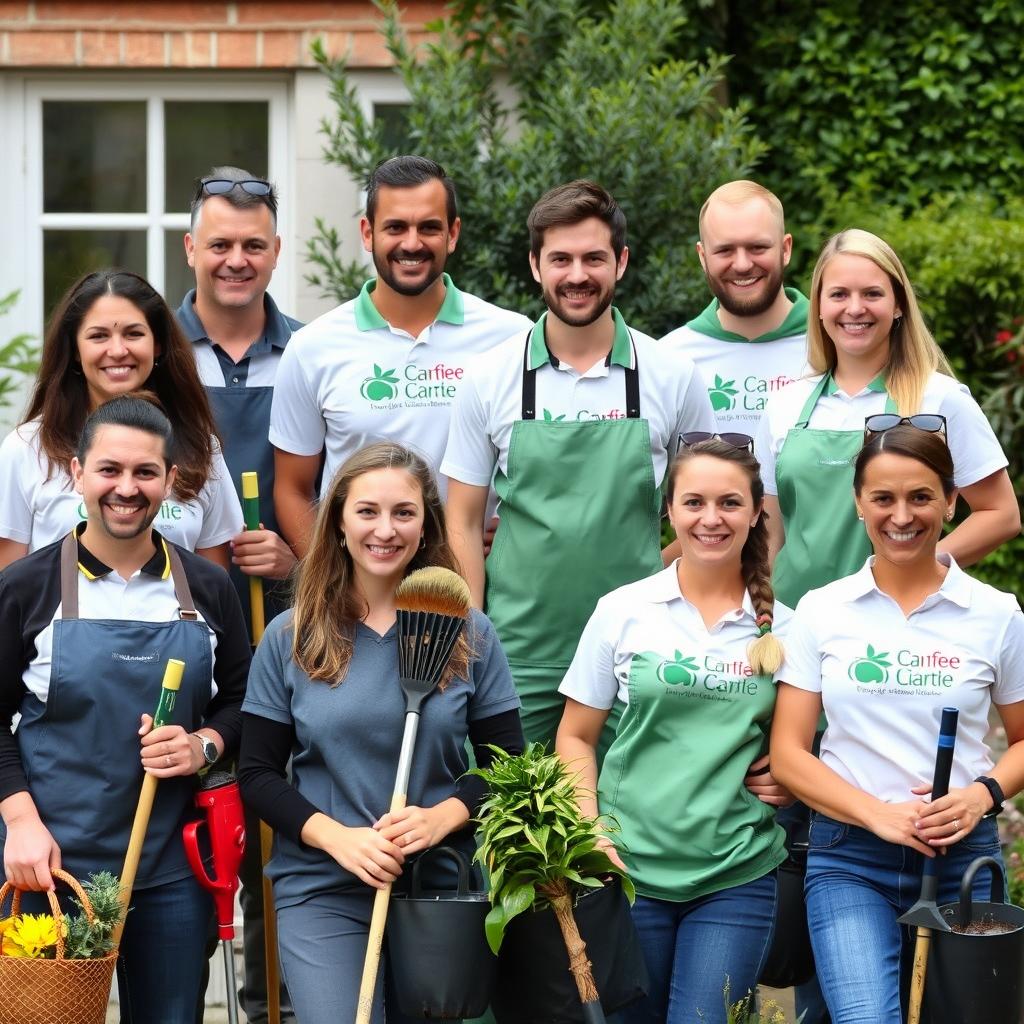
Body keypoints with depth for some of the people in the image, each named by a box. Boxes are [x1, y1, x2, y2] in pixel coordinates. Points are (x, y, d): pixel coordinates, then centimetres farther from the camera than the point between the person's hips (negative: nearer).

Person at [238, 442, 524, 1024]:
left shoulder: (470, 637, 3)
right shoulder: (290, 639, 1)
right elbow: (258, 774, 2)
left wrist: (440, 819, -15)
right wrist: (336, 837, -15)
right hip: (321, 889, -1)